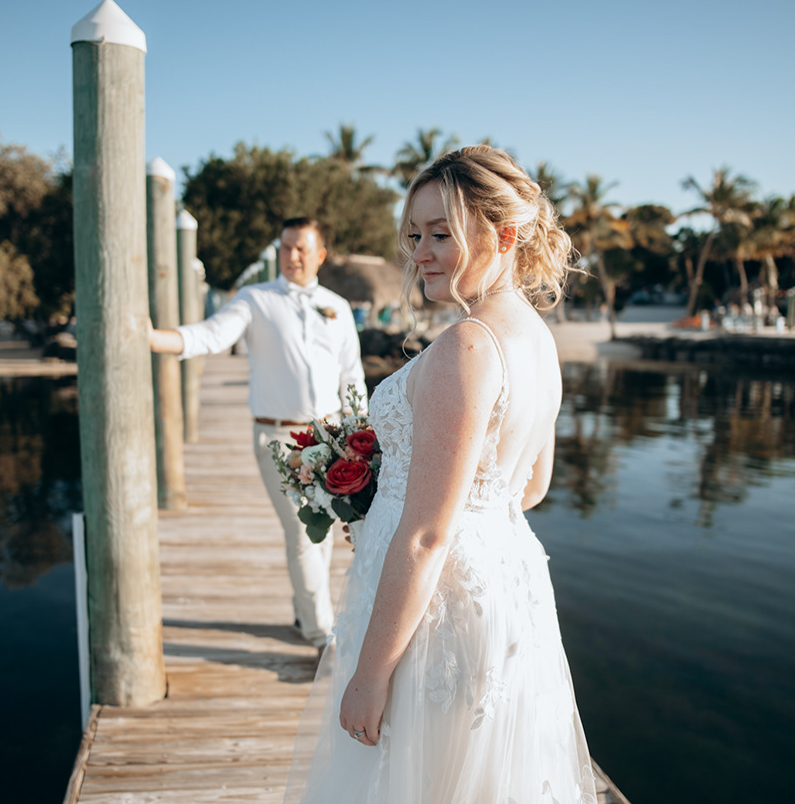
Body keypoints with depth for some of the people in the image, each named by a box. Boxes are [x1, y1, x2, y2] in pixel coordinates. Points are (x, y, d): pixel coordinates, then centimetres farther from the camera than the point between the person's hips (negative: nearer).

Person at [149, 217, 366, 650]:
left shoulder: (337, 307, 10)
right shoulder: (255, 300, 0)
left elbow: (352, 378, 13)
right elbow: (209, 335, -16)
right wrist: (149, 337, -32)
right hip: (279, 438, -3)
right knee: (302, 534, -5)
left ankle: (305, 613, 32)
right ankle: (323, 632, 7)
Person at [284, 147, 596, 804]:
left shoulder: (463, 347, -25)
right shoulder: (536, 335, 4)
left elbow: (427, 535, -25)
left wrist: (370, 671, -17)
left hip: (442, 599, -9)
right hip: (511, 577, 9)